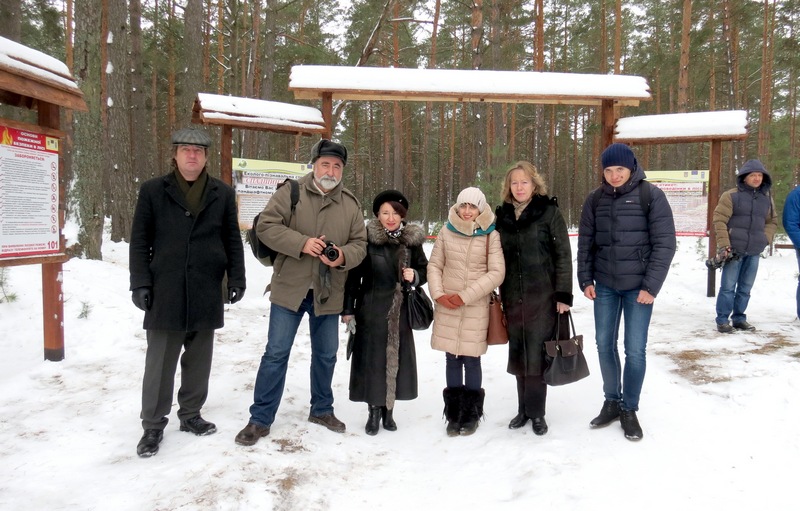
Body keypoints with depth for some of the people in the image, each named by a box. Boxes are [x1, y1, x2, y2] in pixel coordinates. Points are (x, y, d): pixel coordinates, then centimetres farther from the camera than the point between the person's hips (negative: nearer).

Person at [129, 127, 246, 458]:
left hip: (206, 293, 2)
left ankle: (190, 414, 28)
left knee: (198, 360, 12)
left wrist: (236, 279, 4)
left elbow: (232, 241, 9)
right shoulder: (152, 191, 4)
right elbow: (140, 240, 3)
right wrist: (141, 283, -4)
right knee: (160, 362, 3)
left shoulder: (223, 194, 8)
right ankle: (153, 425, 15)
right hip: (165, 291, -2)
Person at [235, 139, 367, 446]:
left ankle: (322, 409, 35)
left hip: (328, 293, 4)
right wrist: (301, 243, -24)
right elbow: (266, 226, -12)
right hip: (289, 288, -3)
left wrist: (343, 256, -17)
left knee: (326, 354, 15)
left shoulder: (351, 204, 6)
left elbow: (360, 244, 5)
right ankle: (260, 419, 13)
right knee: (276, 353, 1)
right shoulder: (291, 193, -5)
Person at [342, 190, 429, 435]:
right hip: (371, 310, -3)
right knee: (372, 358, 1)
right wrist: (348, 309, -4)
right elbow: (354, 275, -4)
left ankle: (388, 409, 22)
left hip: (401, 311, 3)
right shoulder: (367, 239, -6)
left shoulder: (412, 240, 3)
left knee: (398, 357, 7)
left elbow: (424, 270, 14)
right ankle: (374, 410, 15)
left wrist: (415, 276, -9)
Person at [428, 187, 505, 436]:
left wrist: (465, 296, -13)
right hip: (446, 307, 2)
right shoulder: (446, 231, 3)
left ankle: (471, 415, 18)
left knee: (471, 360, 1)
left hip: (476, 307, -2)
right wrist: (438, 294, -7)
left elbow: (496, 273, -8)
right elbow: (434, 265, 8)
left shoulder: (491, 235, -4)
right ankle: (454, 415, 21)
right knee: (452, 360, 8)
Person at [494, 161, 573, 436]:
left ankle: (536, 411, 14)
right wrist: (496, 294, 11)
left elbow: (563, 255, -5)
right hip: (512, 298, 4)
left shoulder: (549, 211, -3)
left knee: (536, 353, -1)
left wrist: (564, 294, -10)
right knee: (518, 354, 10)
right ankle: (523, 408, 23)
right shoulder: (502, 215, 9)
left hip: (542, 297, -4)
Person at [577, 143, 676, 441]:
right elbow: (585, 241, 8)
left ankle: (630, 410, 17)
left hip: (638, 286, -3)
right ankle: (612, 402, 27)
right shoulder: (595, 199, 3)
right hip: (605, 285, 4)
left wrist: (651, 286, -14)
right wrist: (585, 279, 0)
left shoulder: (650, 195, -8)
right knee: (604, 345, 9)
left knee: (635, 349, 0)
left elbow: (665, 243, -10)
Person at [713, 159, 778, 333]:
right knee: (728, 287, -3)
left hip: (754, 252, 5)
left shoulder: (767, 198, 11)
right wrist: (724, 246, -14)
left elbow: (772, 221, 21)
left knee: (745, 288, 11)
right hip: (734, 250, -5)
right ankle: (722, 320, 4)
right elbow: (719, 220, -7)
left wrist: (765, 239, 4)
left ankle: (739, 318, 22)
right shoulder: (731, 195, -5)